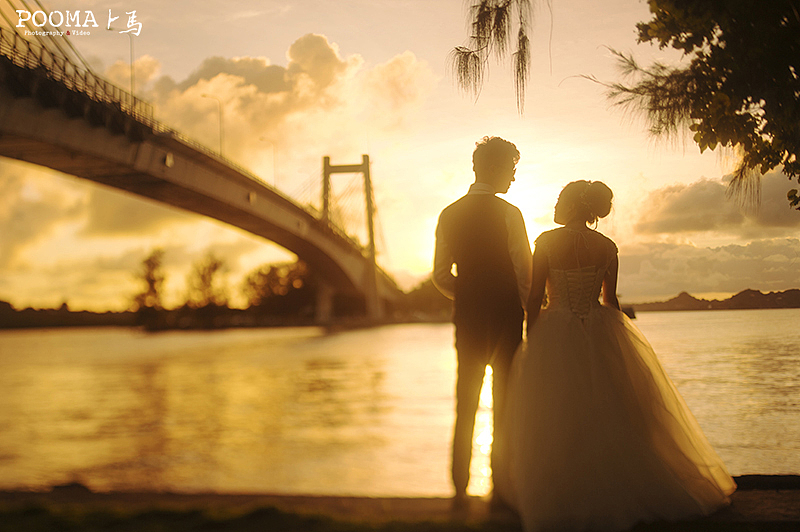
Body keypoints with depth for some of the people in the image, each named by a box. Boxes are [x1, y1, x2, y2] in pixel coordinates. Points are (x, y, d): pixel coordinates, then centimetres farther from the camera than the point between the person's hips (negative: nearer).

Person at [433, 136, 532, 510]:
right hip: (505, 318, -4)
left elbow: (441, 276, 7)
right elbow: (525, 274, -11)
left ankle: (460, 491, 16)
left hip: (466, 318, 4)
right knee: (505, 405, 6)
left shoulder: (449, 216, 4)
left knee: (465, 407, 12)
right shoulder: (508, 214, -11)